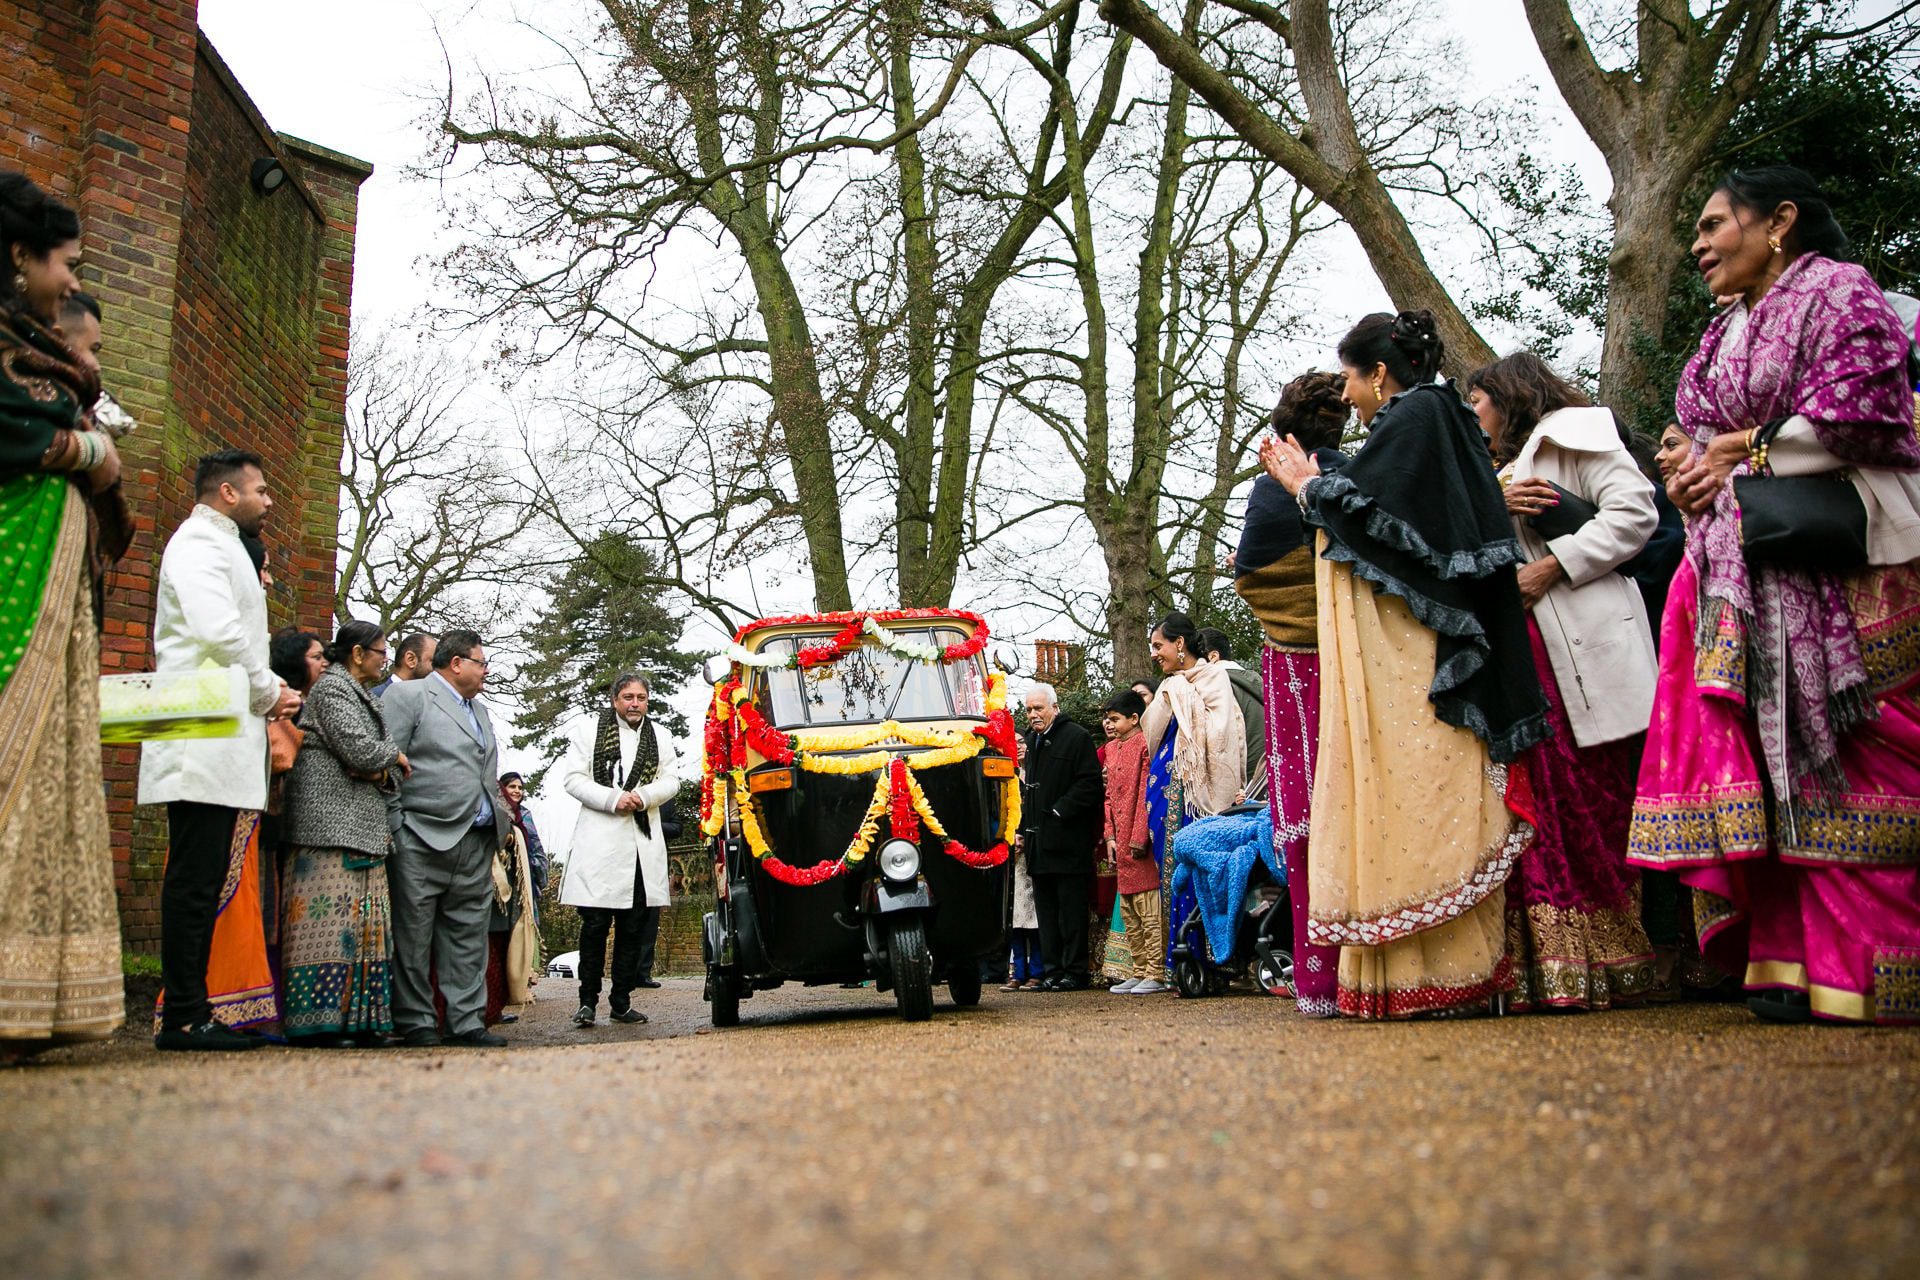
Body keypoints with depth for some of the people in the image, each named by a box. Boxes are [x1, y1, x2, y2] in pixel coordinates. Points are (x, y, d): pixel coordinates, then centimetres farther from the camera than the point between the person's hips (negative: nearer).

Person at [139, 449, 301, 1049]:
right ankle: (185, 1017, -9)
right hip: (208, 745, -10)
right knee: (196, 881, -10)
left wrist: (271, 691, 12)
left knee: (217, 882, 8)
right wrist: (269, 691, -6)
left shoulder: (220, 548, 28)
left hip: (227, 747, 10)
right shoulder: (200, 543, -4)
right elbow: (220, 632, -19)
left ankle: (199, 1009, 11)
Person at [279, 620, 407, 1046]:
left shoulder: (362, 695, 23)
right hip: (330, 822, -10)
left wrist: (382, 772, -1)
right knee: (329, 917, -12)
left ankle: (358, 1019, 6)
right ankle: (316, 1022, -11)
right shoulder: (332, 688, -5)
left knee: (363, 922, 5)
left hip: (362, 826, 10)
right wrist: (395, 755, 2)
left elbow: (381, 767, 22)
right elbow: (360, 749, -17)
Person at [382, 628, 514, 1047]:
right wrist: (396, 830, -12)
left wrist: (498, 825, 13)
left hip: (477, 843, 7)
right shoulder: (407, 695, -1)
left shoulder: (480, 710, 23)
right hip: (424, 841, -7)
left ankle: (466, 1021, 10)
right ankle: (416, 1023, 6)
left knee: (469, 939, 6)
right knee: (414, 938, -1)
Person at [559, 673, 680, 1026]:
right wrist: (613, 799, -13)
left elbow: (670, 781, 10)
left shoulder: (659, 737, 17)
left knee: (634, 926, 5)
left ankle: (621, 1001, 11)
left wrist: (643, 795, -10)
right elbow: (572, 778, -1)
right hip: (600, 840, -4)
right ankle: (588, 1000, 3)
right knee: (596, 923, -5)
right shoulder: (588, 729, 5)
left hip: (645, 841, 4)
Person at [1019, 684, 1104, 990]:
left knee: (1071, 907, -4)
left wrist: (1059, 812, -16)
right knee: (1046, 910, 9)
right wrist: (1023, 828, 17)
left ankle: (1075, 972, 0)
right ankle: (1052, 971, 14)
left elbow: (1089, 784, -12)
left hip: (1068, 841, -8)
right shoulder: (1031, 740, 19)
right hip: (1038, 840, 8)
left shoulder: (1076, 737, -5)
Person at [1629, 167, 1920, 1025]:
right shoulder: (1724, 332, 24)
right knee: (1761, 758, -2)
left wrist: (1747, 452, -5)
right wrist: (1690, 476, 4)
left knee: (1846, 761, -7)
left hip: (1837, 565, -7)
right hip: (1739, 575, 7)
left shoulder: (1838, 292, 1)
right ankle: (1790, 960, 0)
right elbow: (1696, 436, 26)